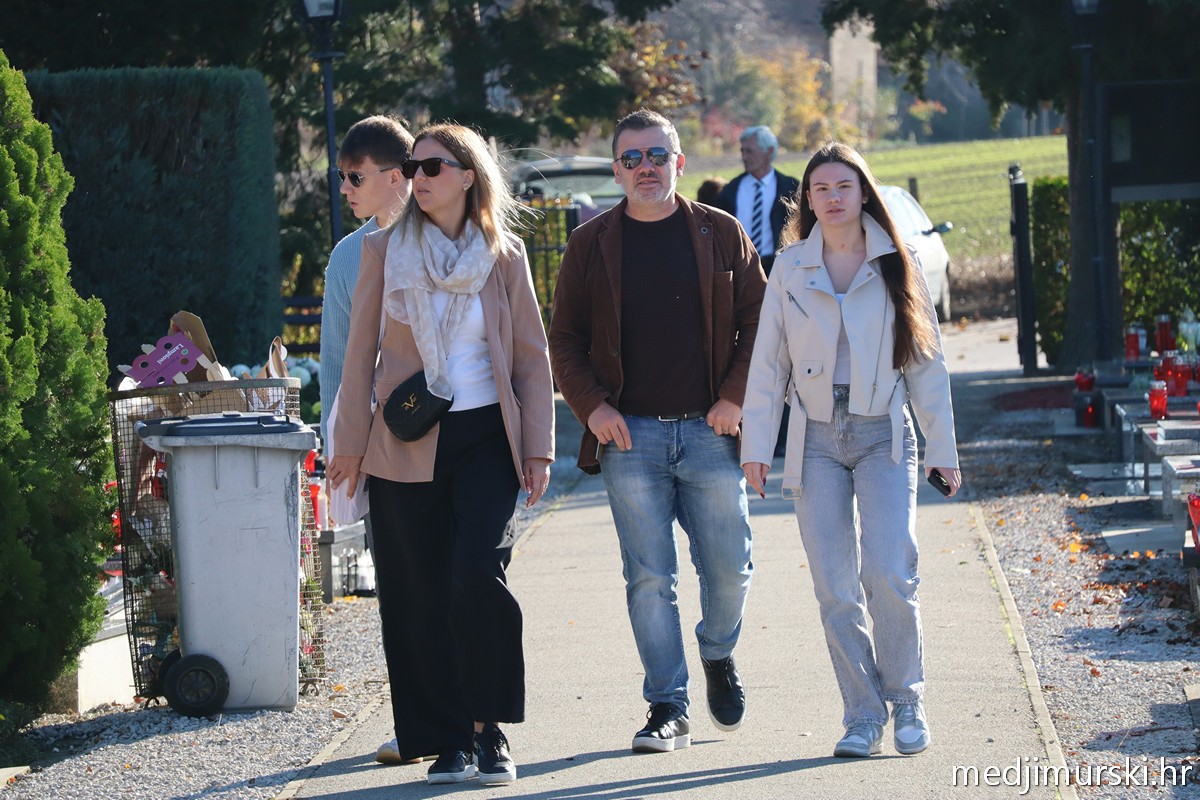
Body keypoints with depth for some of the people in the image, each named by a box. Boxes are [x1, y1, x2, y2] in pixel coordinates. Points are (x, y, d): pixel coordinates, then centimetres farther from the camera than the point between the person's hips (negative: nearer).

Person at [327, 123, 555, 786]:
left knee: (478, 574, -16)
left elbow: (532, 354, 7)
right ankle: (448, 741, 9)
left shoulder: (504, 256, 3)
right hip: (406, 446, 1)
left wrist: (537, 447, 1)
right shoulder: (384, 251, 3)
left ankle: (489, 729, -3)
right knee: (421, 595, 0)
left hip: (486, 438, -1)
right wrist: (351, 444, 4)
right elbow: (360, 352, 7)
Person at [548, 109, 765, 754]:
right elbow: (563, 339, 9)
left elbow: (758, 322, 7)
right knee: (649, 579, -1)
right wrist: (592, 406, -5)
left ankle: (719, 658, 32)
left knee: (728, 568, 2)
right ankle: (667, 710, 5)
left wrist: (735, 397, -5)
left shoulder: (721, 234, 6)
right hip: (629, 435, 0)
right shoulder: (590, 245, 6)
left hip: (709, 431, 0)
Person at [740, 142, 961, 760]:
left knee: (888, 574, -15)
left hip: (884, 437, -1)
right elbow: (768, 362, 9)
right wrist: (756, 444, 3)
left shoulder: (896, 266, 3)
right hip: (817, 441, 1)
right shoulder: (790, 268, 6)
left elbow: (926, 361, 6)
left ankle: (906, 700, 2)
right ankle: (863, 715, 6)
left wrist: (943, 447, 3)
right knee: (836, 590, -3)